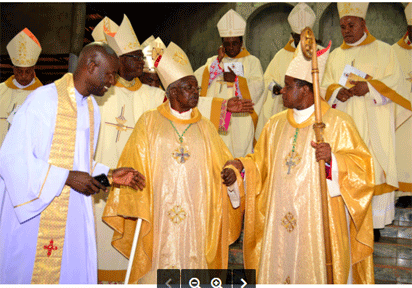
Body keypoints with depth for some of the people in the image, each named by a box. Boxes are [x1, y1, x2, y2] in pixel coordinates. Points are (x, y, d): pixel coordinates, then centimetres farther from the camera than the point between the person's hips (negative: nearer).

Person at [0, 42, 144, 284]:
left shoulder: (92, 110, 11)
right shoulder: (44, 99, -13)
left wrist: (110, 174, 4)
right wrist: (67, 177, -20)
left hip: (75, 215, 7)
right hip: (35, 211, -6)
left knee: (77, 274, 9)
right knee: (30, 274, 7)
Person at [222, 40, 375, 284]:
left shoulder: (338, 123, -4)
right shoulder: (276, 124, 10)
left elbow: (363, 165, -7)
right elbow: (262, 163, 17)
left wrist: (333, 159, -24)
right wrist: (241, 165, -2)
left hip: (320, 222, -4)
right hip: (280, 221, 4)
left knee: (318, 272, 3)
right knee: (278, 269, 9)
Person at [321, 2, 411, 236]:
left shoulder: (383, 50, 6)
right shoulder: (336, 55, 16)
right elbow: (327, 86, 13)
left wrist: (369, 87, -17)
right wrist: (337, 92, -9)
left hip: (374, 123, -3)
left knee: (375, 168, -5)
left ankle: (375, 221, 4)